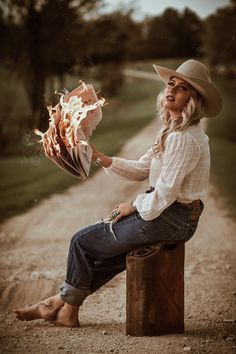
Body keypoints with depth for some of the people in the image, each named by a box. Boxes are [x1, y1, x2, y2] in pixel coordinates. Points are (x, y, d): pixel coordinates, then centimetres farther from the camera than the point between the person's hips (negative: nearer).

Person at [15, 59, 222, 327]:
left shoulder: (184, 138, -21)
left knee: (82, 242, 2)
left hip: (170, 219, -9)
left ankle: (67, 309, 22)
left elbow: (166, 192, -24)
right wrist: (101, 158, 3)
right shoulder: (172, 131, 12)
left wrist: (134, 206, -8)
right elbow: (142, 169, 13)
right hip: (169, 215, 9)